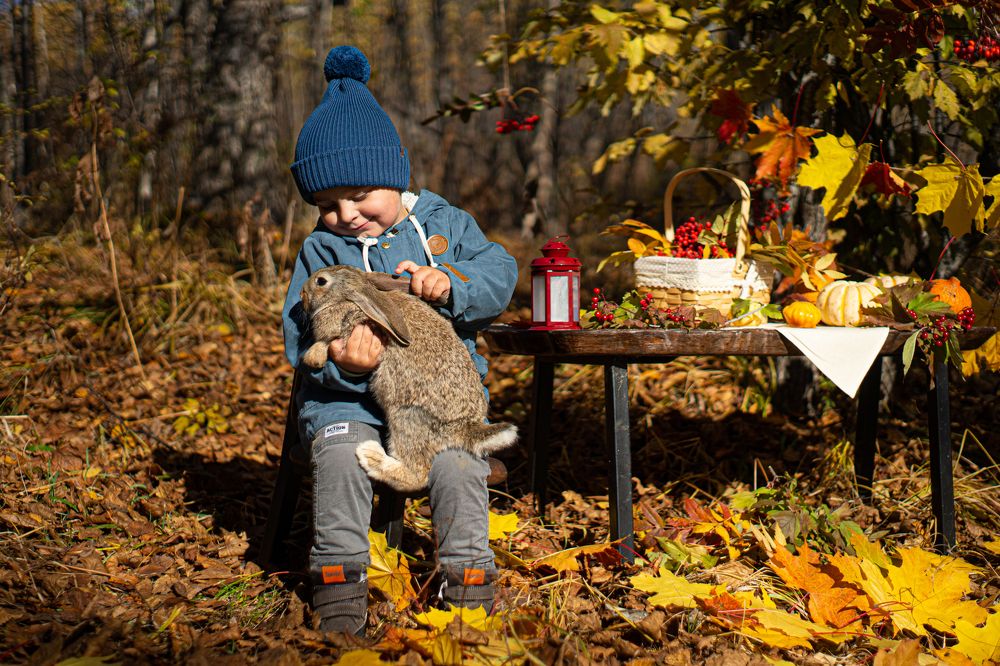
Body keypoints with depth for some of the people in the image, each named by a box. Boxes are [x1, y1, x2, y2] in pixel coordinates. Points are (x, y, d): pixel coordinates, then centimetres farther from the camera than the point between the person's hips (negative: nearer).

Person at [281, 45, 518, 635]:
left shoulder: (444, 224, 9)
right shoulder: (321, 250, 6)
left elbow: (500, 273, 2)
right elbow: (303, 339, -1)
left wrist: (452, 284, -19)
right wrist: (343, 363, -23)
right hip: (349, 396, 0)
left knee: (457, 463, -26)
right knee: (341, 457, -29)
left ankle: (469, 582, -9)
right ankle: (340, 593, -16)